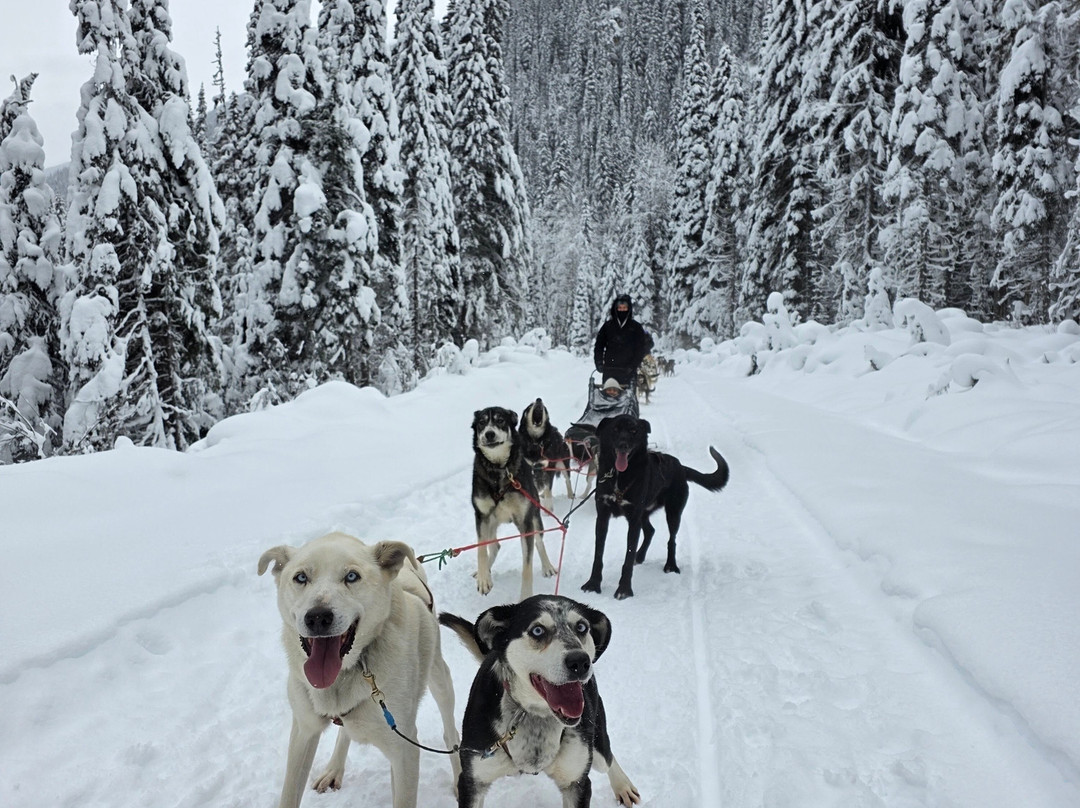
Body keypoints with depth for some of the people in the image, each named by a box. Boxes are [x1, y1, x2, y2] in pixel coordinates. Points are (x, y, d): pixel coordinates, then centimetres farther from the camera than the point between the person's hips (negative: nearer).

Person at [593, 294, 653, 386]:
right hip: (609, 370, 2)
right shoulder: (607, 326, 10)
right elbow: (599, 346, 12)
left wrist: (633, 366, -7)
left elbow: (641, 349, 4)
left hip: (627, 371, -1)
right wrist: (599, 363, -1)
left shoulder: (636, 327, 6)